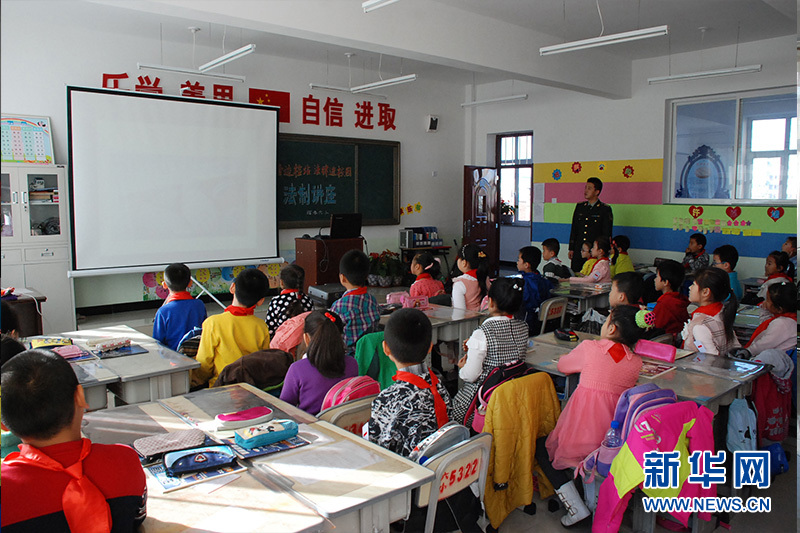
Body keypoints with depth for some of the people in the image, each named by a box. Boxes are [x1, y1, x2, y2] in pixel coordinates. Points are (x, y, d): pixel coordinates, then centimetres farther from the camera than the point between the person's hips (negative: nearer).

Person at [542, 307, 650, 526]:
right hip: (614, 440, 6)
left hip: (582, 439, -6)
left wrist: (579, 359, 27)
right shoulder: (636, 362, -1)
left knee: (542, 447, 19)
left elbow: (562, 365, 7)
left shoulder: (589, 348, -11)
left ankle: (576, 506, 6)